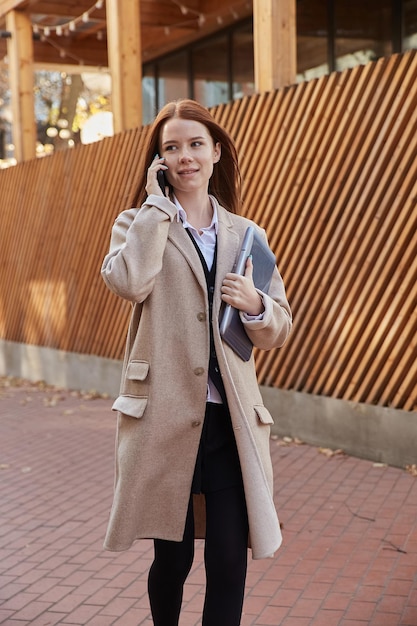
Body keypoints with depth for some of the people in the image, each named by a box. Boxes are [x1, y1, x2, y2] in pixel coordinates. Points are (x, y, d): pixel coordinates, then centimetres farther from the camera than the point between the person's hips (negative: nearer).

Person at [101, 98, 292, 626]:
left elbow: (278, 331, 13)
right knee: (173, 557, 9)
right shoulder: (139, 224, 6)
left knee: (229, 560, -1)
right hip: (165, 417, -2)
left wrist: (255, 305, -9)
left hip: (231, 420, 2)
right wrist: (156, 204, -8)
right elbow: (127, 281, -19)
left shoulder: (246, 235, 13)